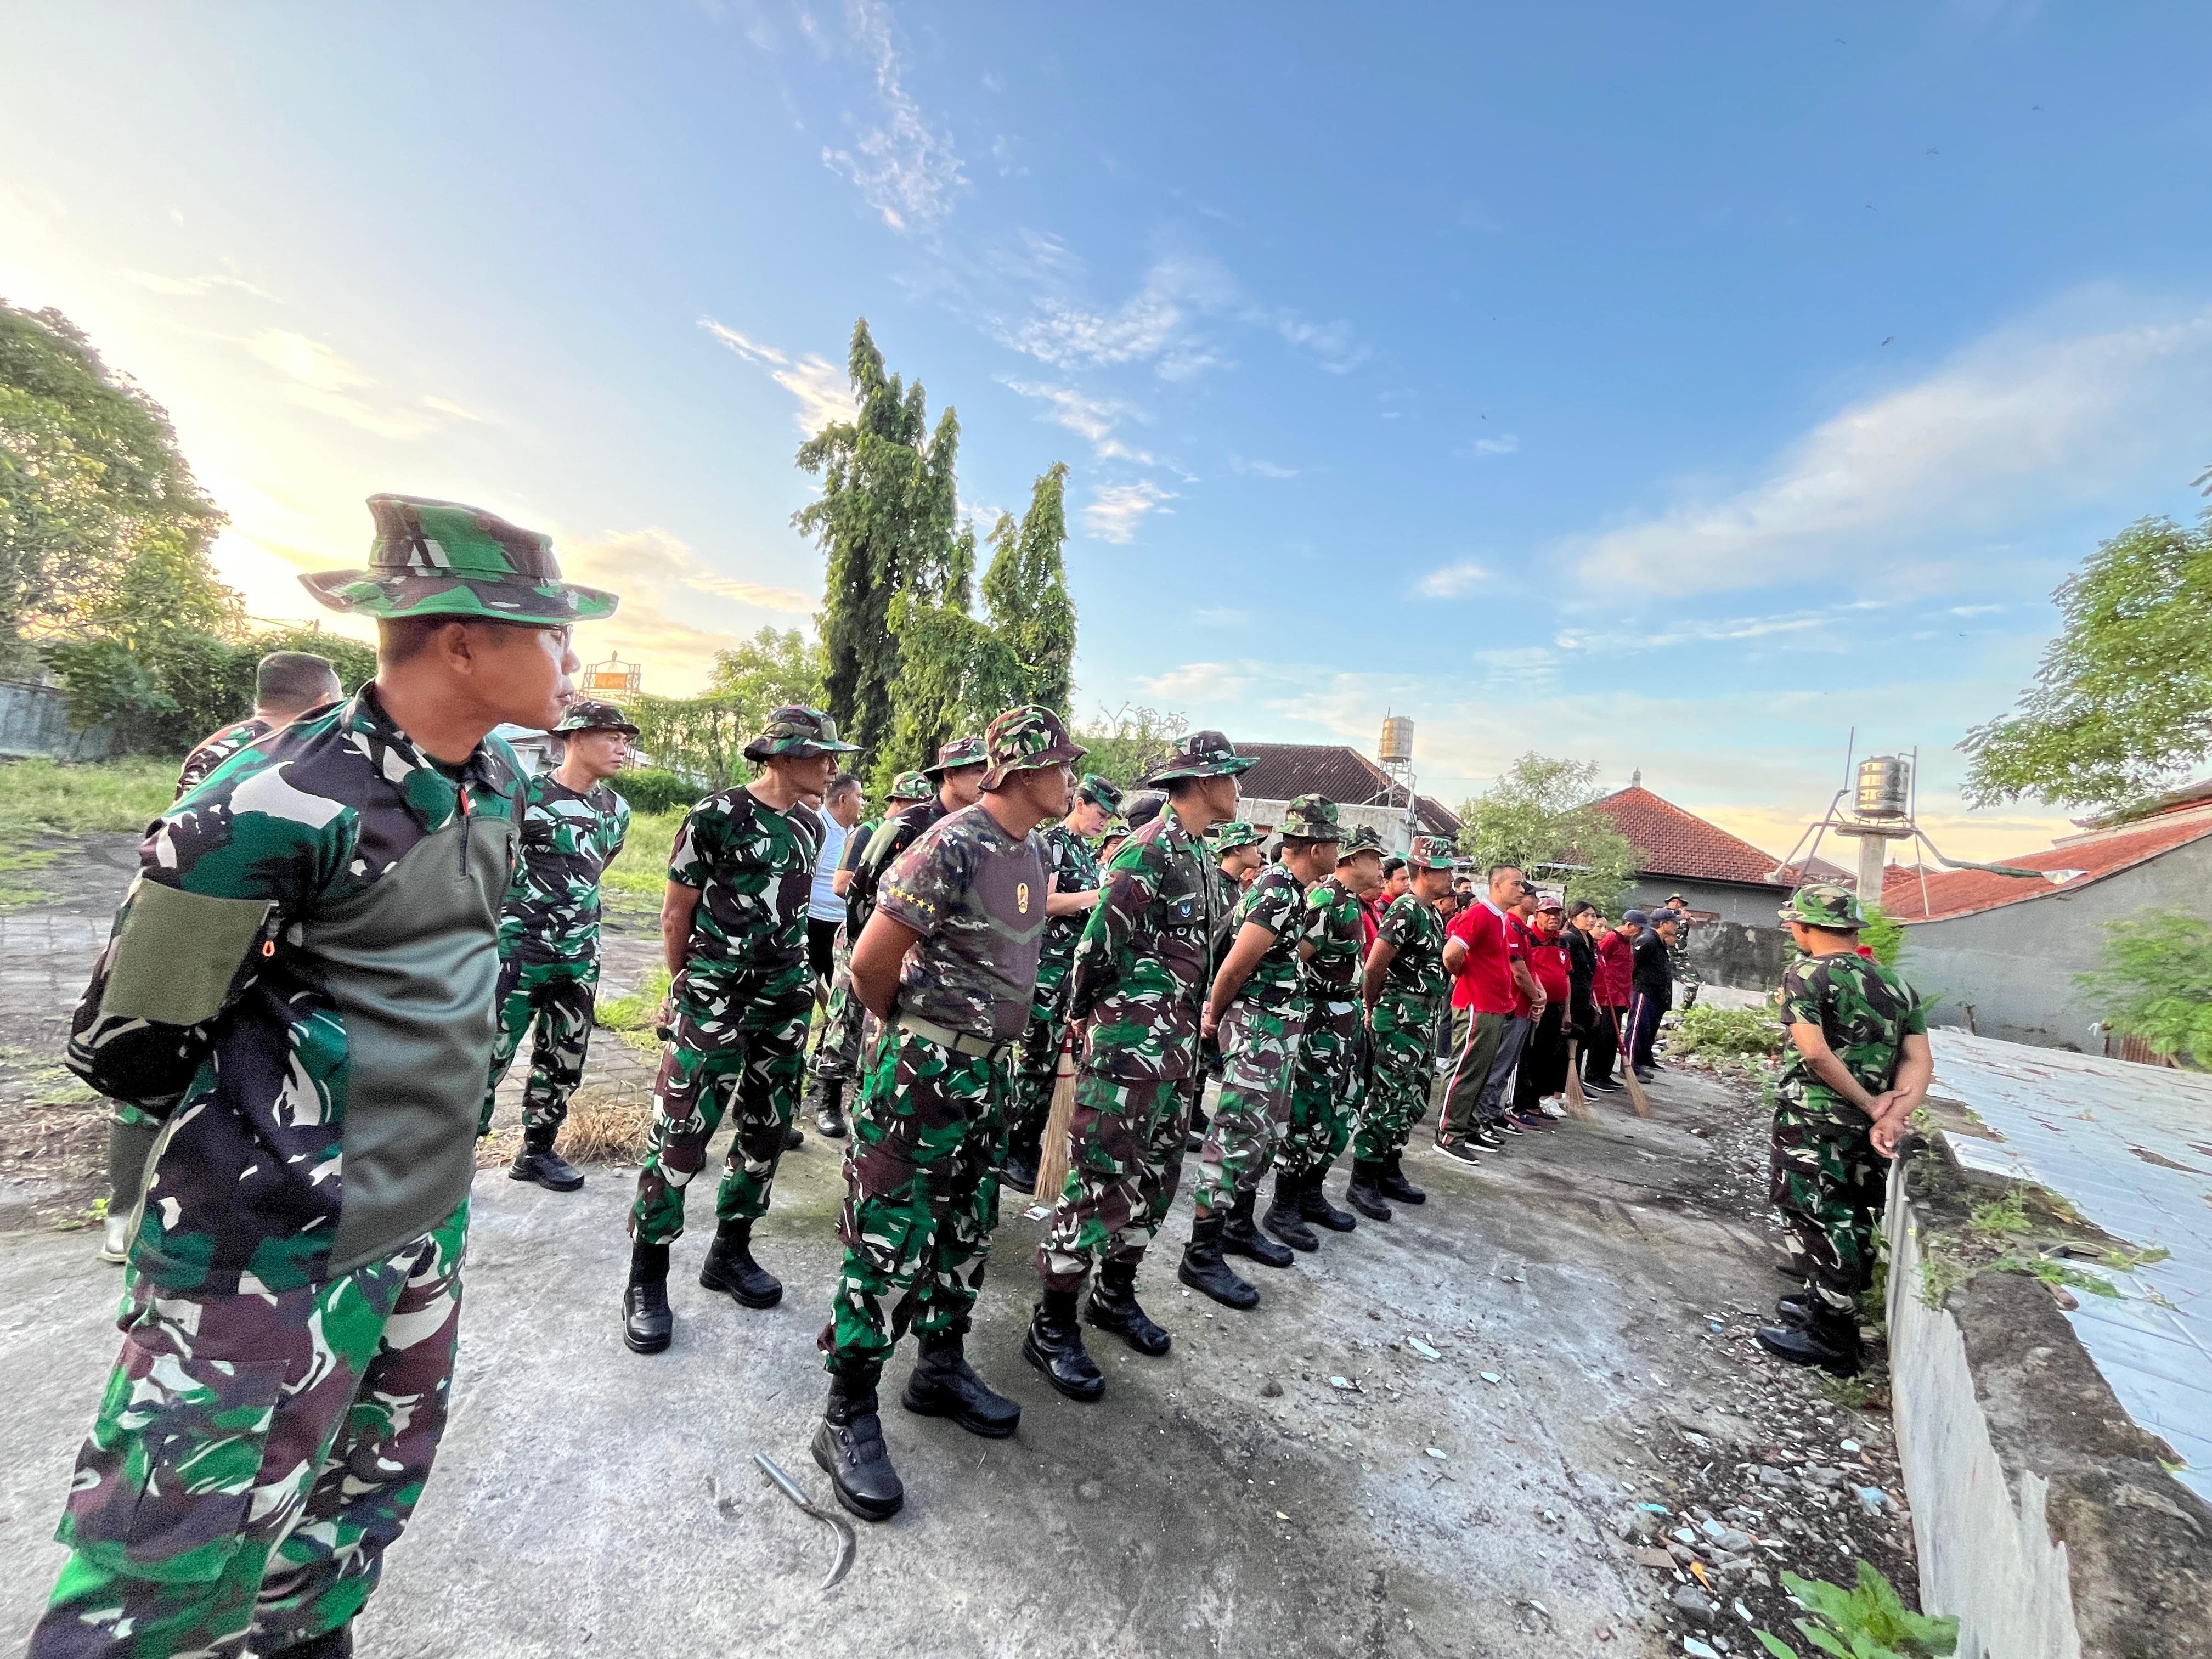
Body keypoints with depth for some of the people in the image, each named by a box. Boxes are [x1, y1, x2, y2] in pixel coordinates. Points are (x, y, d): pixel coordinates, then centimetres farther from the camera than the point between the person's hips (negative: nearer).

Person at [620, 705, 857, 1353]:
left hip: (787, 1001, 6)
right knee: (682, 1134, -3)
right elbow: (676, 910, -1)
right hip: (715, 999, -6)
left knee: (766, 1130, 13)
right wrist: (684, 983, 9)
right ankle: (646, 1280, 15)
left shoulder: (811, 826, 8)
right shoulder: (718, 815, -10)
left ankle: (730, 1252, 31)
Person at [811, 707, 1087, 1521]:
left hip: (989, 1070, 8)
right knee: (888, 1243, 4)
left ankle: (942, 1369, 40)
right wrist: (917, 1027, -1)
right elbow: (869, 963, -17)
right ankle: (849, 1417, 21)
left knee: (965, 1231, 20)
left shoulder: (1034, 853, 5)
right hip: (924, 1068, -8)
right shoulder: (950, 847, -21)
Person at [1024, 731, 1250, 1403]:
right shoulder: (1152, 848, -17)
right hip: (1130, 1040, -10)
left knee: (1156, 1174, 19)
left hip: (1177, 1040, 10)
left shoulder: (1197, 854, 14)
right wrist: (1082, 1012, -4)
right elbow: (1101, 938, -18)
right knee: (1102, 1178, -2)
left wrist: (1191, 1026, 18)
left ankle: (1115, 1294, 37)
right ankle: (1052, 1326, 14)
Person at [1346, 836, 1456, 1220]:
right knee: (1388, 1100, -5)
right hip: (1400, 1019, -10)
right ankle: (1362, 1183, 5)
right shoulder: (1407, 910, -16)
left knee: (1413, 1101, 16)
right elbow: (1373, 967, -18)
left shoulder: (1433, 913, 13)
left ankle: (1389, 1173, 28)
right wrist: (1372, 1008, -5)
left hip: (1424, 1020, 10)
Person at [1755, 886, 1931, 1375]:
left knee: (1820, 1223, 2)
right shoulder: (1897, 985, 10)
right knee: (1851, 1223, 19)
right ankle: (1827, 1307, 34)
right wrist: (1893, 1113, -10)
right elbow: (1920, 1061, 1)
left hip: (1812, 1123, -7)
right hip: (1864, 1130, 7)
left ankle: (1829, 1340, 11)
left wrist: (1870, 1105, -11)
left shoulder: (1805, 974, -11)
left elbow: (1815, 1053, -21)